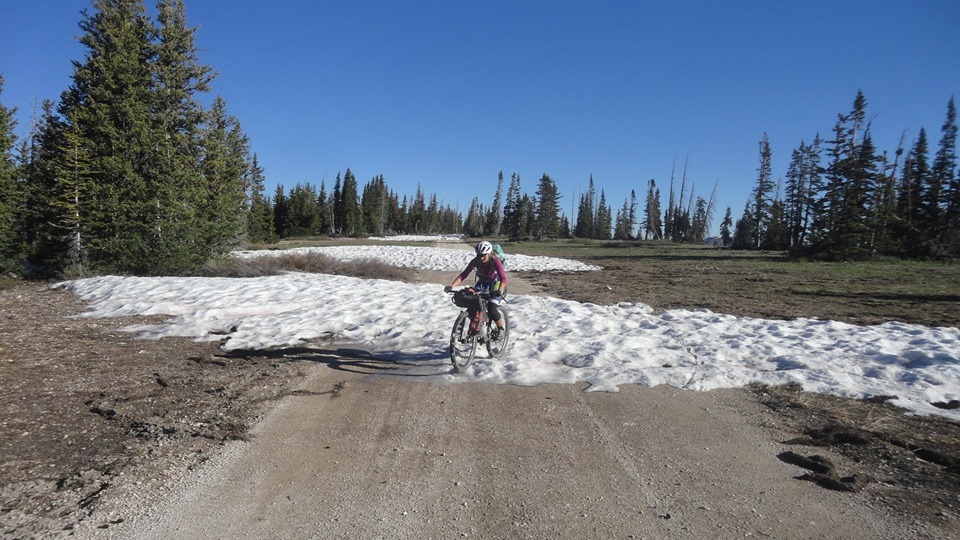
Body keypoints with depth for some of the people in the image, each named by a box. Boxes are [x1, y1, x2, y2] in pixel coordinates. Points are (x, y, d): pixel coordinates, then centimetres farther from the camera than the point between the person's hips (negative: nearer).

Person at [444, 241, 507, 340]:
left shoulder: (495, 261, -30)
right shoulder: (476, 261, -21)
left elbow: (503, 278, -38)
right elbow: (463, 275, -23)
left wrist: (500, 291, -57)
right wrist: (451, 286, -37)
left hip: (495, 284, -4)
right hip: (482, 283, 4)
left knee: (491, 309, -20)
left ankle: (500, 329, 7)